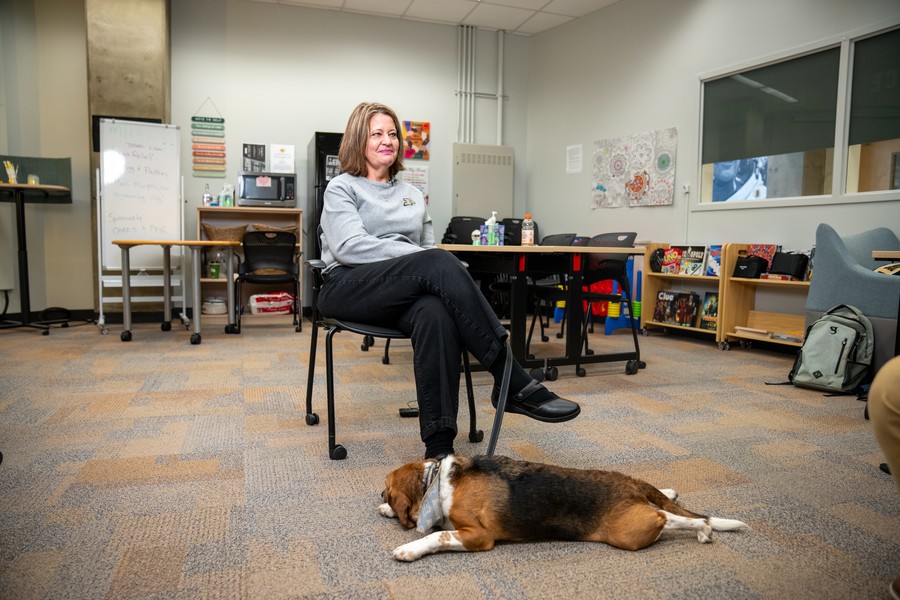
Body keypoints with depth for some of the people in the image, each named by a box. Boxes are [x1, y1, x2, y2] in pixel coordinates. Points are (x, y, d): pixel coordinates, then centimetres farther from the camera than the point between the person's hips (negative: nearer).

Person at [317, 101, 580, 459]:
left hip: (406, 293, 4)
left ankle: (439, 447, -40)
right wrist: (418, 255, -18)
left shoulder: (412, 194, 24)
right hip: (349, 288, -4)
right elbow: (350, 246, -10)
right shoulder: (342, 188, 8)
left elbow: (428, 247, 19)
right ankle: (513, 384, -37)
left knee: (436, 314, -37)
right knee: (438, 263, -34)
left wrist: (428, 259, -7)